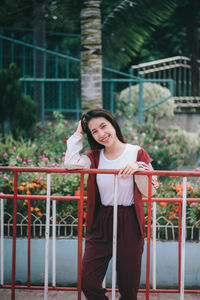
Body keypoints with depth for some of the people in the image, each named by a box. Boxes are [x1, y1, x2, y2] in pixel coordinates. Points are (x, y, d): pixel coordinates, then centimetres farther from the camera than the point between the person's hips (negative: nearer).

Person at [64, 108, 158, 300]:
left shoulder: (136, 153, -1)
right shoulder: (95, 157, 5)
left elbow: (149, 191, -1)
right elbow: (70, 163, -14)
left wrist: (137, 168, -18)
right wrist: (78, 133, -3)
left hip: (129, 223, -2)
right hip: (100, 222, 2)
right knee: (88, 283, -3)